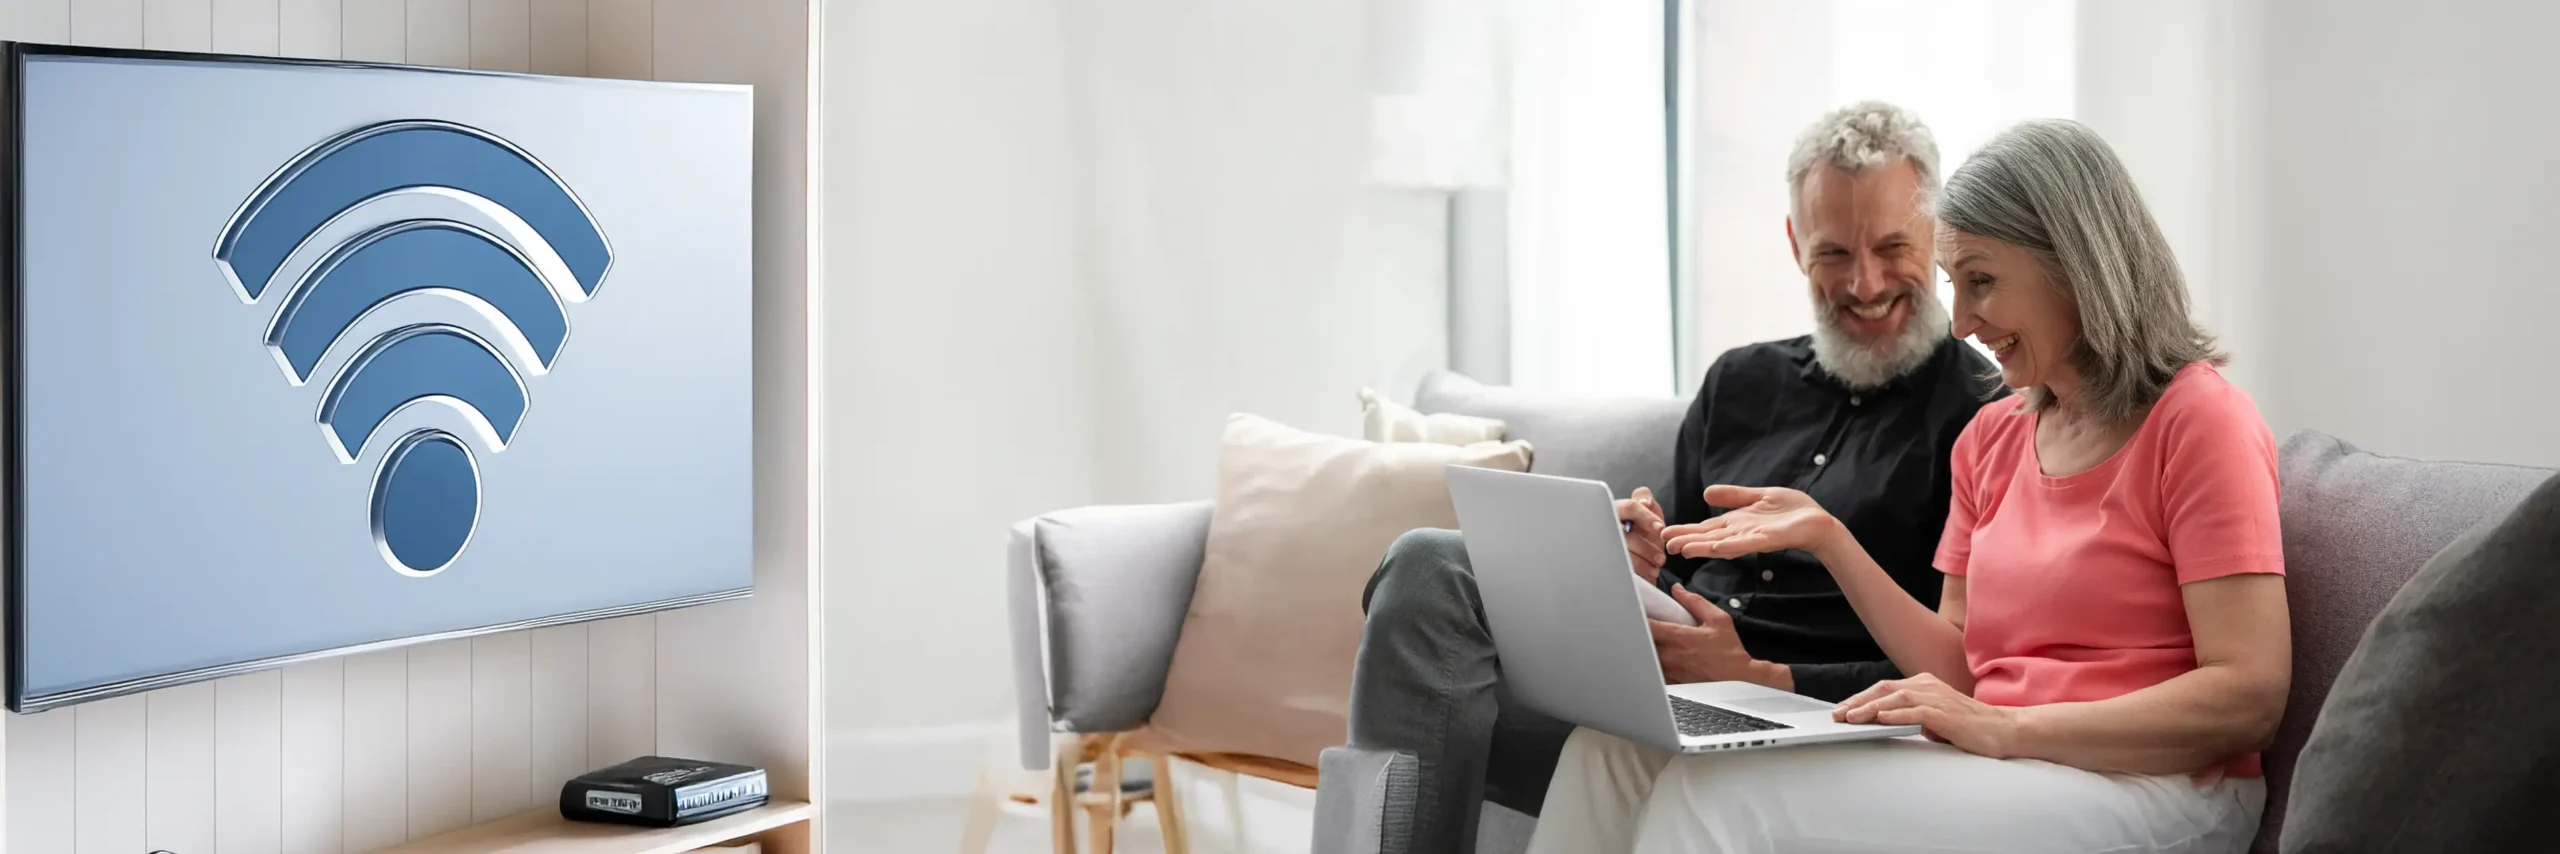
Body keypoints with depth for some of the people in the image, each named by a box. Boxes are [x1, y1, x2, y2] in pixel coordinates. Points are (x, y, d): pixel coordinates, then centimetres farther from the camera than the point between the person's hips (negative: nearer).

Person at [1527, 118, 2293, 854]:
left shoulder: (2198, 422, -5)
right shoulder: (1992, 437, 19)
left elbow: (2248, 697, -13)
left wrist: (2005, 729, -20)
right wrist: (1826, 540, 5)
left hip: (2150, 791, -7)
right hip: (2004, 776, 7)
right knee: (1619, 750, -12)